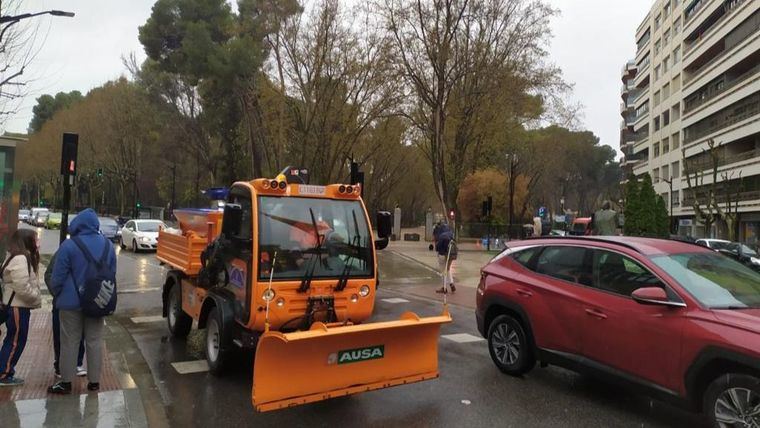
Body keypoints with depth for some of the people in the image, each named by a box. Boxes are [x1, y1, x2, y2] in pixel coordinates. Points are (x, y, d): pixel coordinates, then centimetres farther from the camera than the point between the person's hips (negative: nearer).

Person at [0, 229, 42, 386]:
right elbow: (22, 287, -25)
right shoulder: (20, 259, -19)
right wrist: (37, 298, -12)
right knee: (16, 341, -1)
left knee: (13, 340, 17)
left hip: (17, 305, 10)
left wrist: (35, 299, 6)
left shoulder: (23, 257, 14)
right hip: (17, 307, -10)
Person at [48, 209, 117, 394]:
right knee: (94, 341, 11)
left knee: (70, 342, 8)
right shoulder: (107, 245, 1)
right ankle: (94, 381, 17)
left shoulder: (69, 245, -15)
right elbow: (112, 274, 9)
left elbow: (58, 276, -9)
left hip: (72, 302, -4)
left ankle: (66, 382, 17)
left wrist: (56, 294, 8)